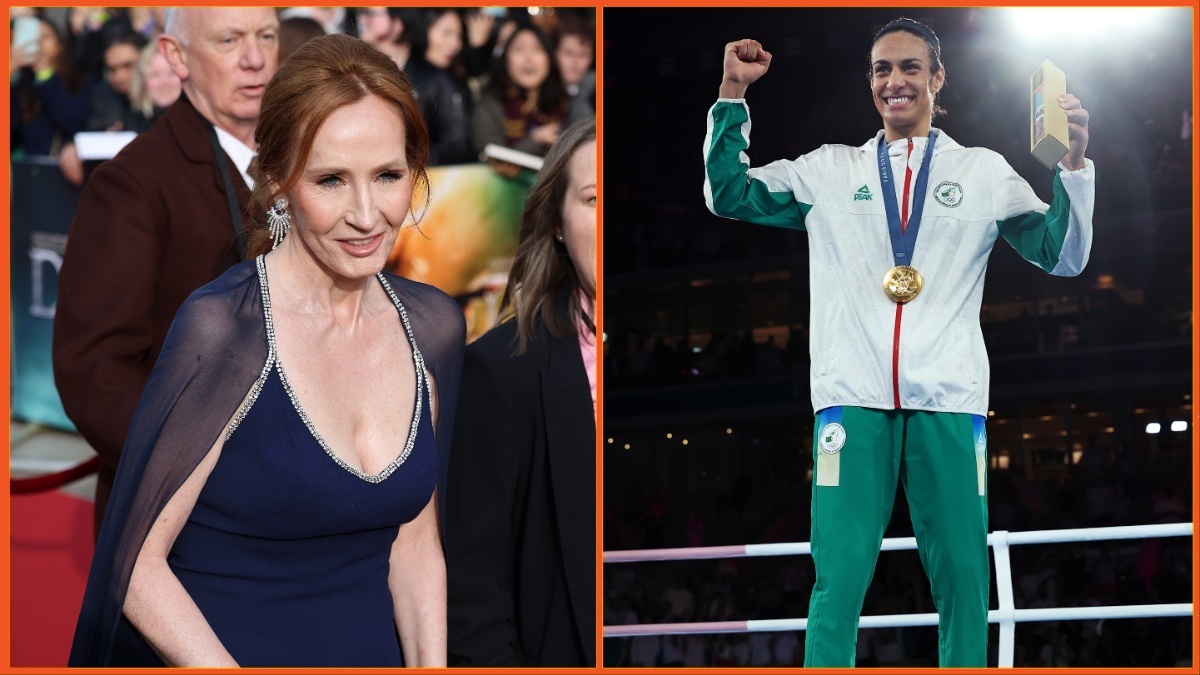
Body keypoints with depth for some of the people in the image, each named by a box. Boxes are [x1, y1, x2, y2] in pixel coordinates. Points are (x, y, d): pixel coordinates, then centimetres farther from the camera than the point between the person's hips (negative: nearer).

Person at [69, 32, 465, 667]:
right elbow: (136, 565, -13)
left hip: (376, 655, 3)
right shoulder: (222, 328, -16)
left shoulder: (432, 325, 2)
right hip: (212, 658, -3)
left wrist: (431, 668, -2)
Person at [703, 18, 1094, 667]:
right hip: (853, 400, 0)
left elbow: (1064, 256, 9)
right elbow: (729, 195, 16)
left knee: (963, 579, -1)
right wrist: (733, 92, 9)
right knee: (837, 581, -7)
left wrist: (1073, 163, -4)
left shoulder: (984, 171, 13)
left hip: (949, 404, 0)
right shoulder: (830, 169, 15)